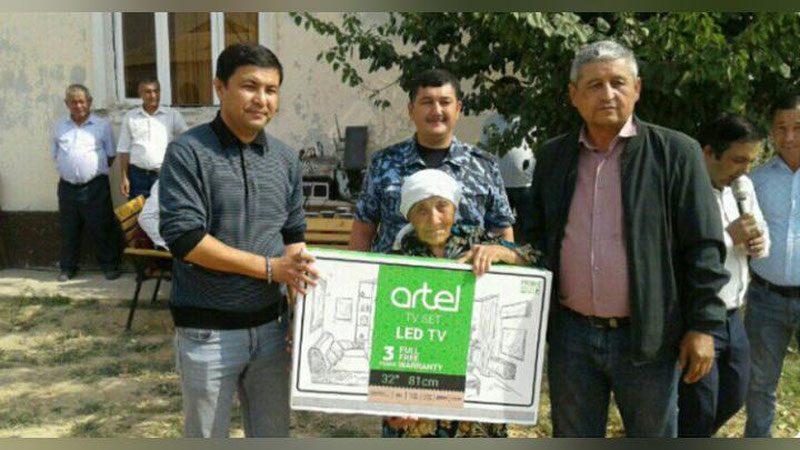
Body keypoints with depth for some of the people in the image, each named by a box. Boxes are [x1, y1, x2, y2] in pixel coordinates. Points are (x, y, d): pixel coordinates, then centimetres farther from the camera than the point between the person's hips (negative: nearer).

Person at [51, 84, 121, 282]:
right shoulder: (59, 127, 11)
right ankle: (68, 268, 23)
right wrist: (70, 170, 6)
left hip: (96, 186, -3)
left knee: (103, 228, 1)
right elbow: (55, 155, 16)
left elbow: (110, 155, 6)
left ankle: (109, 266, 13)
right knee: (69, 230, 10)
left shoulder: (102, 125, 2)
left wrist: (97, 170, 0)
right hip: (67, 186, 3)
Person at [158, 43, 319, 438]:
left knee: (274, 432, 16)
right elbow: (184, 238, -18)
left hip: (271, 327, 5)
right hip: (208, 333, -4)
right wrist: (269, 268, -17)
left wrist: (299, 276, 1)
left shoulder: (285, 160, 6)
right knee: (207, 433, 11)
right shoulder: (188, 152, -10)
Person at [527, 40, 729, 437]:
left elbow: (703, 248, -6)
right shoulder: (552, 157, 5)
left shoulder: (676, 152, -5)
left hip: (648, 337, -3)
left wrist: (703, 325, -9)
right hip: (570, 335, 3)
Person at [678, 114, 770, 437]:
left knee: (733, 399, 22)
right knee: (699, 413, 3)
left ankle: (692, 438, 45)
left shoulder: (742, 187, 8)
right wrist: (728, 237, -26)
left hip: (733, 317, 9)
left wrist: (759, 244, -3)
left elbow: (761, 230, 21)